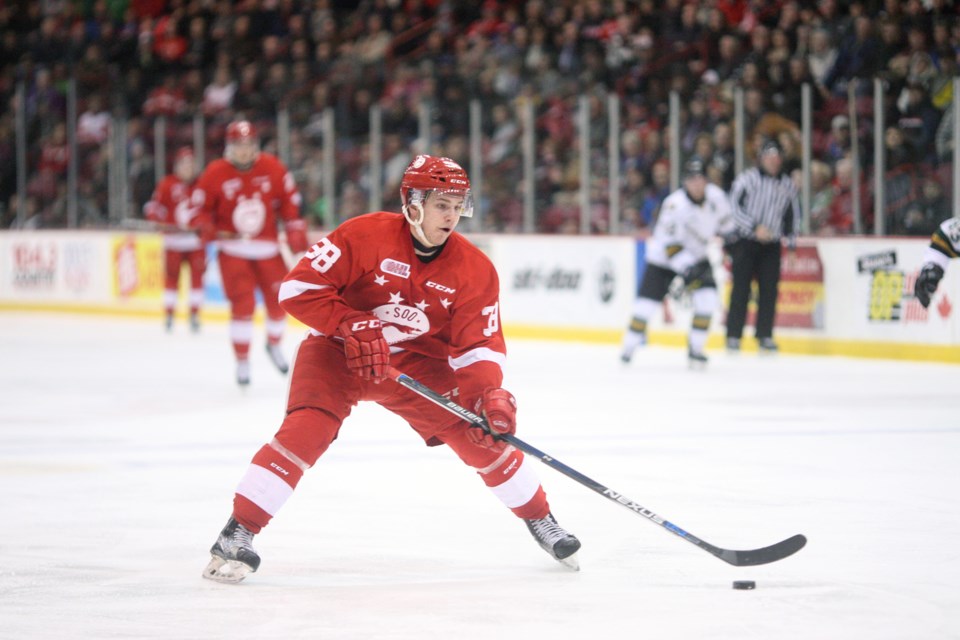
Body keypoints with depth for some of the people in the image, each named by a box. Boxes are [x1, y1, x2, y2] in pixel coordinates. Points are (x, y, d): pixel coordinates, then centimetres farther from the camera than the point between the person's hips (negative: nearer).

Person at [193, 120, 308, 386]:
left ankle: (274, 344, 36)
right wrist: (207, 228, -19)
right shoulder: (215, 174, -11)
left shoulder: (273, 169, -5)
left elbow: (289, 201, 5)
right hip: (233, 248, -3)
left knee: (279, 300, 6)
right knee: (242, 304, -13)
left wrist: (296, 232, 2)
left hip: (267, 248, 3)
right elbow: (200, 207, -2)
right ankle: (242, 361, -1)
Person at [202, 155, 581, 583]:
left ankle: (540, 520, 17)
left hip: (418, 361, 3)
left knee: (481, 436, -6)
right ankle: (237, 534, -20)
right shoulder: (364, 236, -22)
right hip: (338, 352, -3)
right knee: (305, 431, -26)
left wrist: (489, 395, -25)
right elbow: (299, 288, -21)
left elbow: (481, 345, -7)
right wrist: (353, 327, -29)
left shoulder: (474, 271, -11)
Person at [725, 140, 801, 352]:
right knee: (741, 289, -5)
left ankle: (765, 335, 9)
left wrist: (790, 241, 13)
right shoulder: (747, 179, -8)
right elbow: (734, 207, -13)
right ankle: (733, 335, -1)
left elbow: (793, 214, 18)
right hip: (745, 241, -4)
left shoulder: (788, 185, 8)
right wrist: (755, 228, -19)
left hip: (771, 245, 4)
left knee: (769, 290, 1)